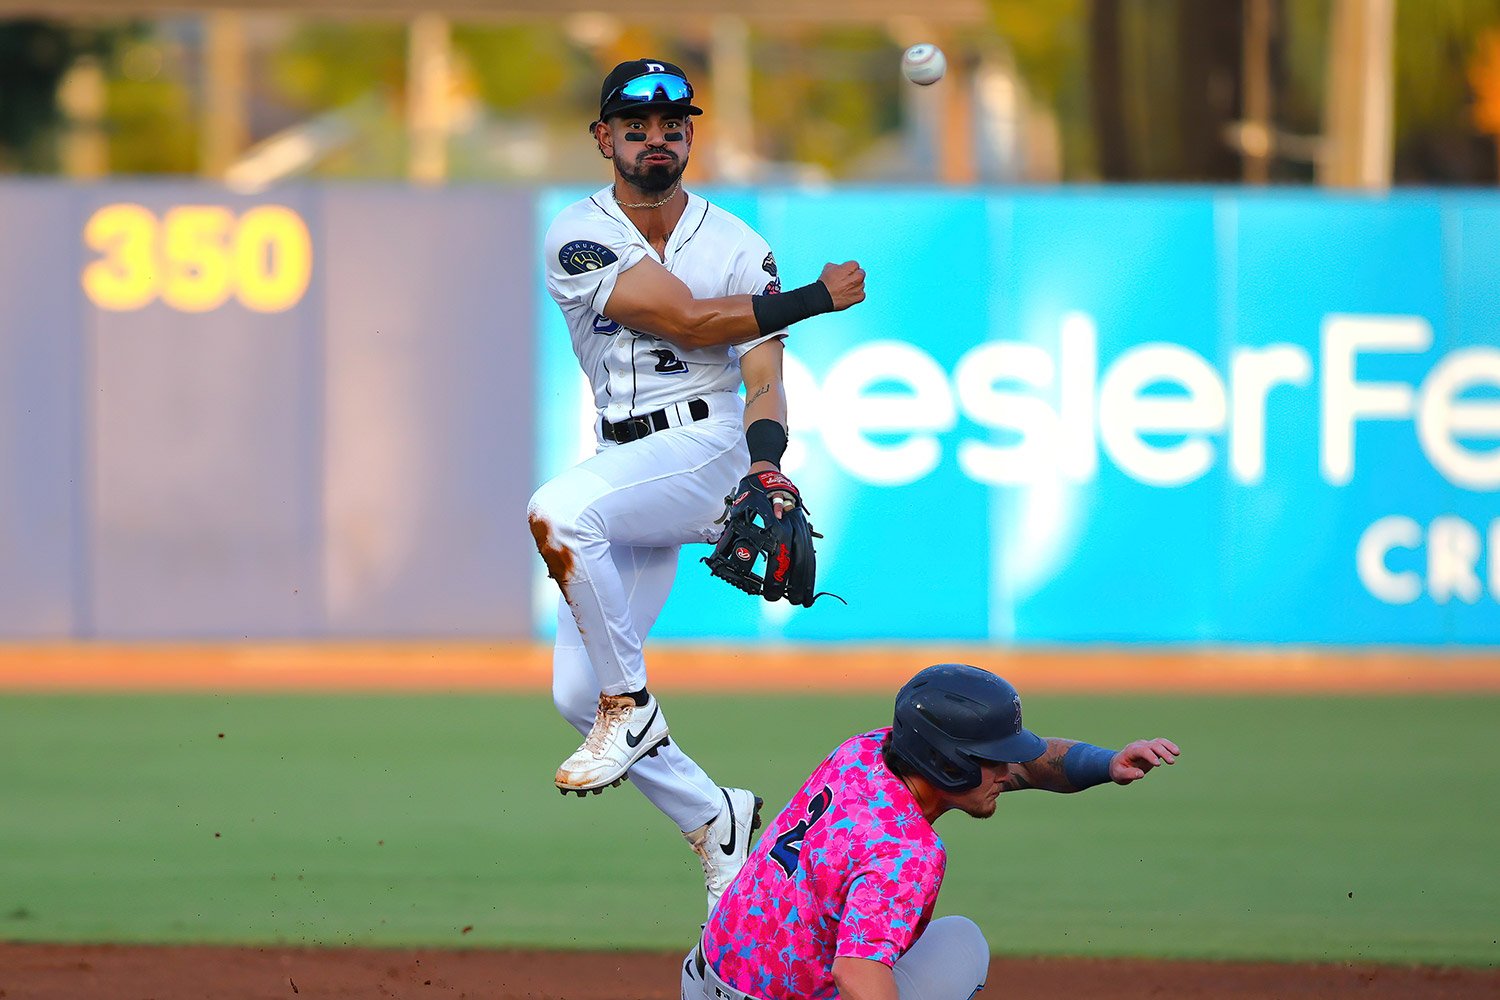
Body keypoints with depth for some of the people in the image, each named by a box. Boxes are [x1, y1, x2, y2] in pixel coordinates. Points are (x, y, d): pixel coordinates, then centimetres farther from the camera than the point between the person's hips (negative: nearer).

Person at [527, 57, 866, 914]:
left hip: (709, 449, -4)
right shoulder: (579, 237, 0)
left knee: (559, 513, -34)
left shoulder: (740, 249, 3)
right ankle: (715, 819, 16)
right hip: (626, 471, 4)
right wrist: (819, 297, -6)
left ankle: (634, 709, -18)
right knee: (577, 694, -2)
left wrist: (765, 473, -21)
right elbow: (687, 320, -10)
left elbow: (764, 382, -1)